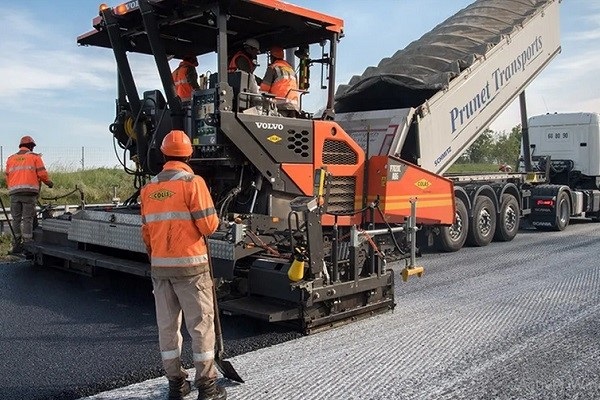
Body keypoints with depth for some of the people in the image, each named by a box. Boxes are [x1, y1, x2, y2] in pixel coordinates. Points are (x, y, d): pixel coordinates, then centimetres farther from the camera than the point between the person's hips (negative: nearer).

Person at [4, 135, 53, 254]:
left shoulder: (11, 159, 18)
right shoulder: (35, 157, 7)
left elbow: (8, 177, 15)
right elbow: (42, 174, -1)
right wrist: (49, 183, 16)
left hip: (14, 192, 3)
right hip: (29, 192, -3)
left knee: (16, 219, 8)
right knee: (28, 219, -3)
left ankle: (16, 245, 8)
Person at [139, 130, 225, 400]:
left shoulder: (149, 188, 9)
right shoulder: (192, 182, -9)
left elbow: (147, 232, 15)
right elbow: (209, 226, -12)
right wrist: (212, 219, 10)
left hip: (159, 266, 5)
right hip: (190, 265, -5)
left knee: (167, 325, 12)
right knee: (201, 324, 3)